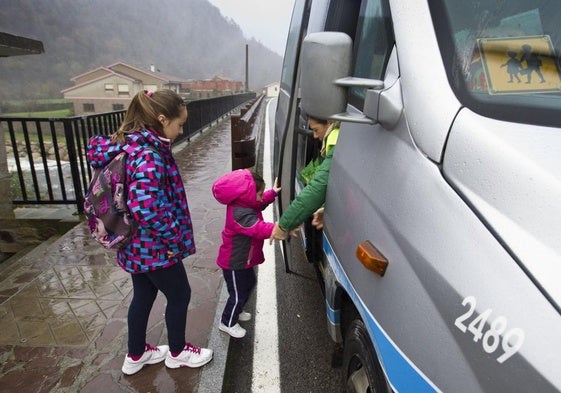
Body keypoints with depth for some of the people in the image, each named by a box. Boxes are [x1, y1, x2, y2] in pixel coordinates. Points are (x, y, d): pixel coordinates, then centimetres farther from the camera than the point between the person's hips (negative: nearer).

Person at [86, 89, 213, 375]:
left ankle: (136, 355, 46)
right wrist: (174, 238, -22)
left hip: (137, 244, 9)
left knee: (143, 295, 24)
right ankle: (177, 352, 39)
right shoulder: (149, 156, -29)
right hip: (155, 246, -9)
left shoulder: (131, 143, 2)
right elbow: (146, 207, -36)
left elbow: (98, 148, 17)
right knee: (179, 295, 14)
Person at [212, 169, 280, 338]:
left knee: (249, 284, 28)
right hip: (234, 262, -11)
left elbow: (259, 203, 17)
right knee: (238, 294, 7)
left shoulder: (244, 204, -4)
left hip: (242, 259, 11)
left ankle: (237, 312, 49)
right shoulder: (241, 215, -36)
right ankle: (228, 323, 30)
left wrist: (273, 192, 17)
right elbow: (261, 230, -43)